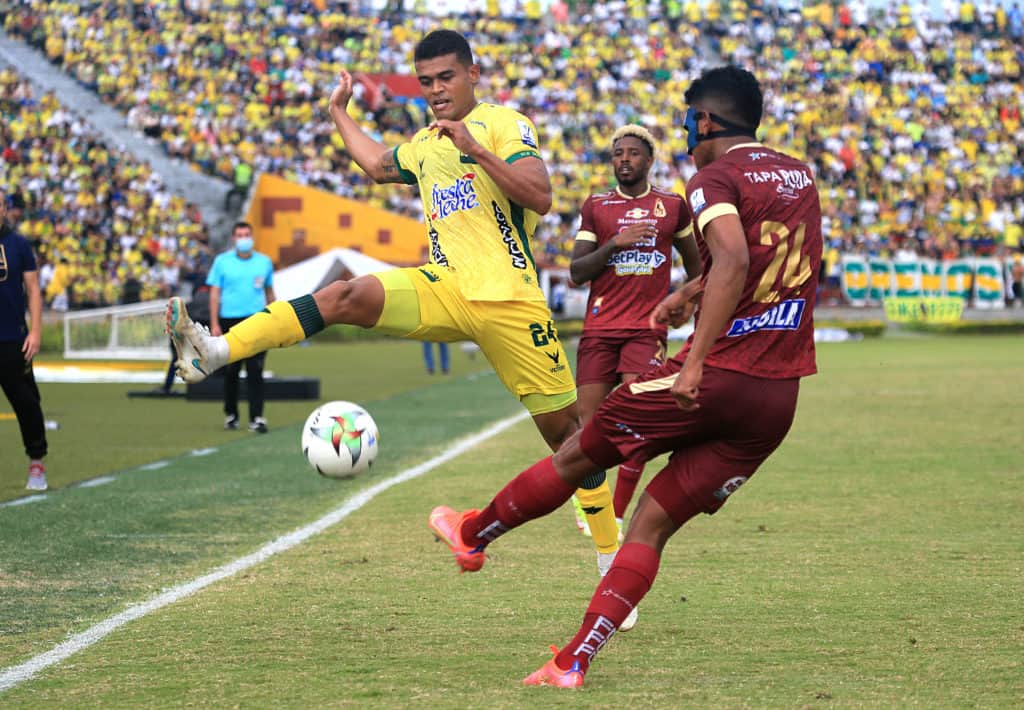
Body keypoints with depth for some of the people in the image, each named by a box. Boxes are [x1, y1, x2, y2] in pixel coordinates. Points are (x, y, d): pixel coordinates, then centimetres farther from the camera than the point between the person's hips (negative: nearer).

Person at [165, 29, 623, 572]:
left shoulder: (502, 123, -1)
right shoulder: (423, 145, 19)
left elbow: (540, 198, -16)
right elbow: (377, 165, 43)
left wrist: (477, 150, -24)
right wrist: (340, 112, 45)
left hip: (508, 300, -4)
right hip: (445, 286, 4)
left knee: (564, 426, -1)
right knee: (347, 296, -22)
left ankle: (610, 555, 12)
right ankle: (215, 351, -36)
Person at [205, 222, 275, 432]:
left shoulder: (264, 262, 9)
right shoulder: (222, 261, 3)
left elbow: (269, 292, 17)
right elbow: (215, 294, 2)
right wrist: (214, 324, -5)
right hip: (230, 320, 0)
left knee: (255, 371, -7)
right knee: (231, 371, 7)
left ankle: (256, 418, -9)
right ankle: (230, 414, 23)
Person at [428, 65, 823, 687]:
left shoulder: (716, 178, -7)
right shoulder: (801, 177, 17)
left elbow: (732, 260, -26)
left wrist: (696, 363, -27)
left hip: (716, 379, -6)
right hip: (779, 400, 6)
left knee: (579, 454, 16)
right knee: (653, 524, 7)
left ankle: (474, 534, 35)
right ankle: (575, 661, 0)